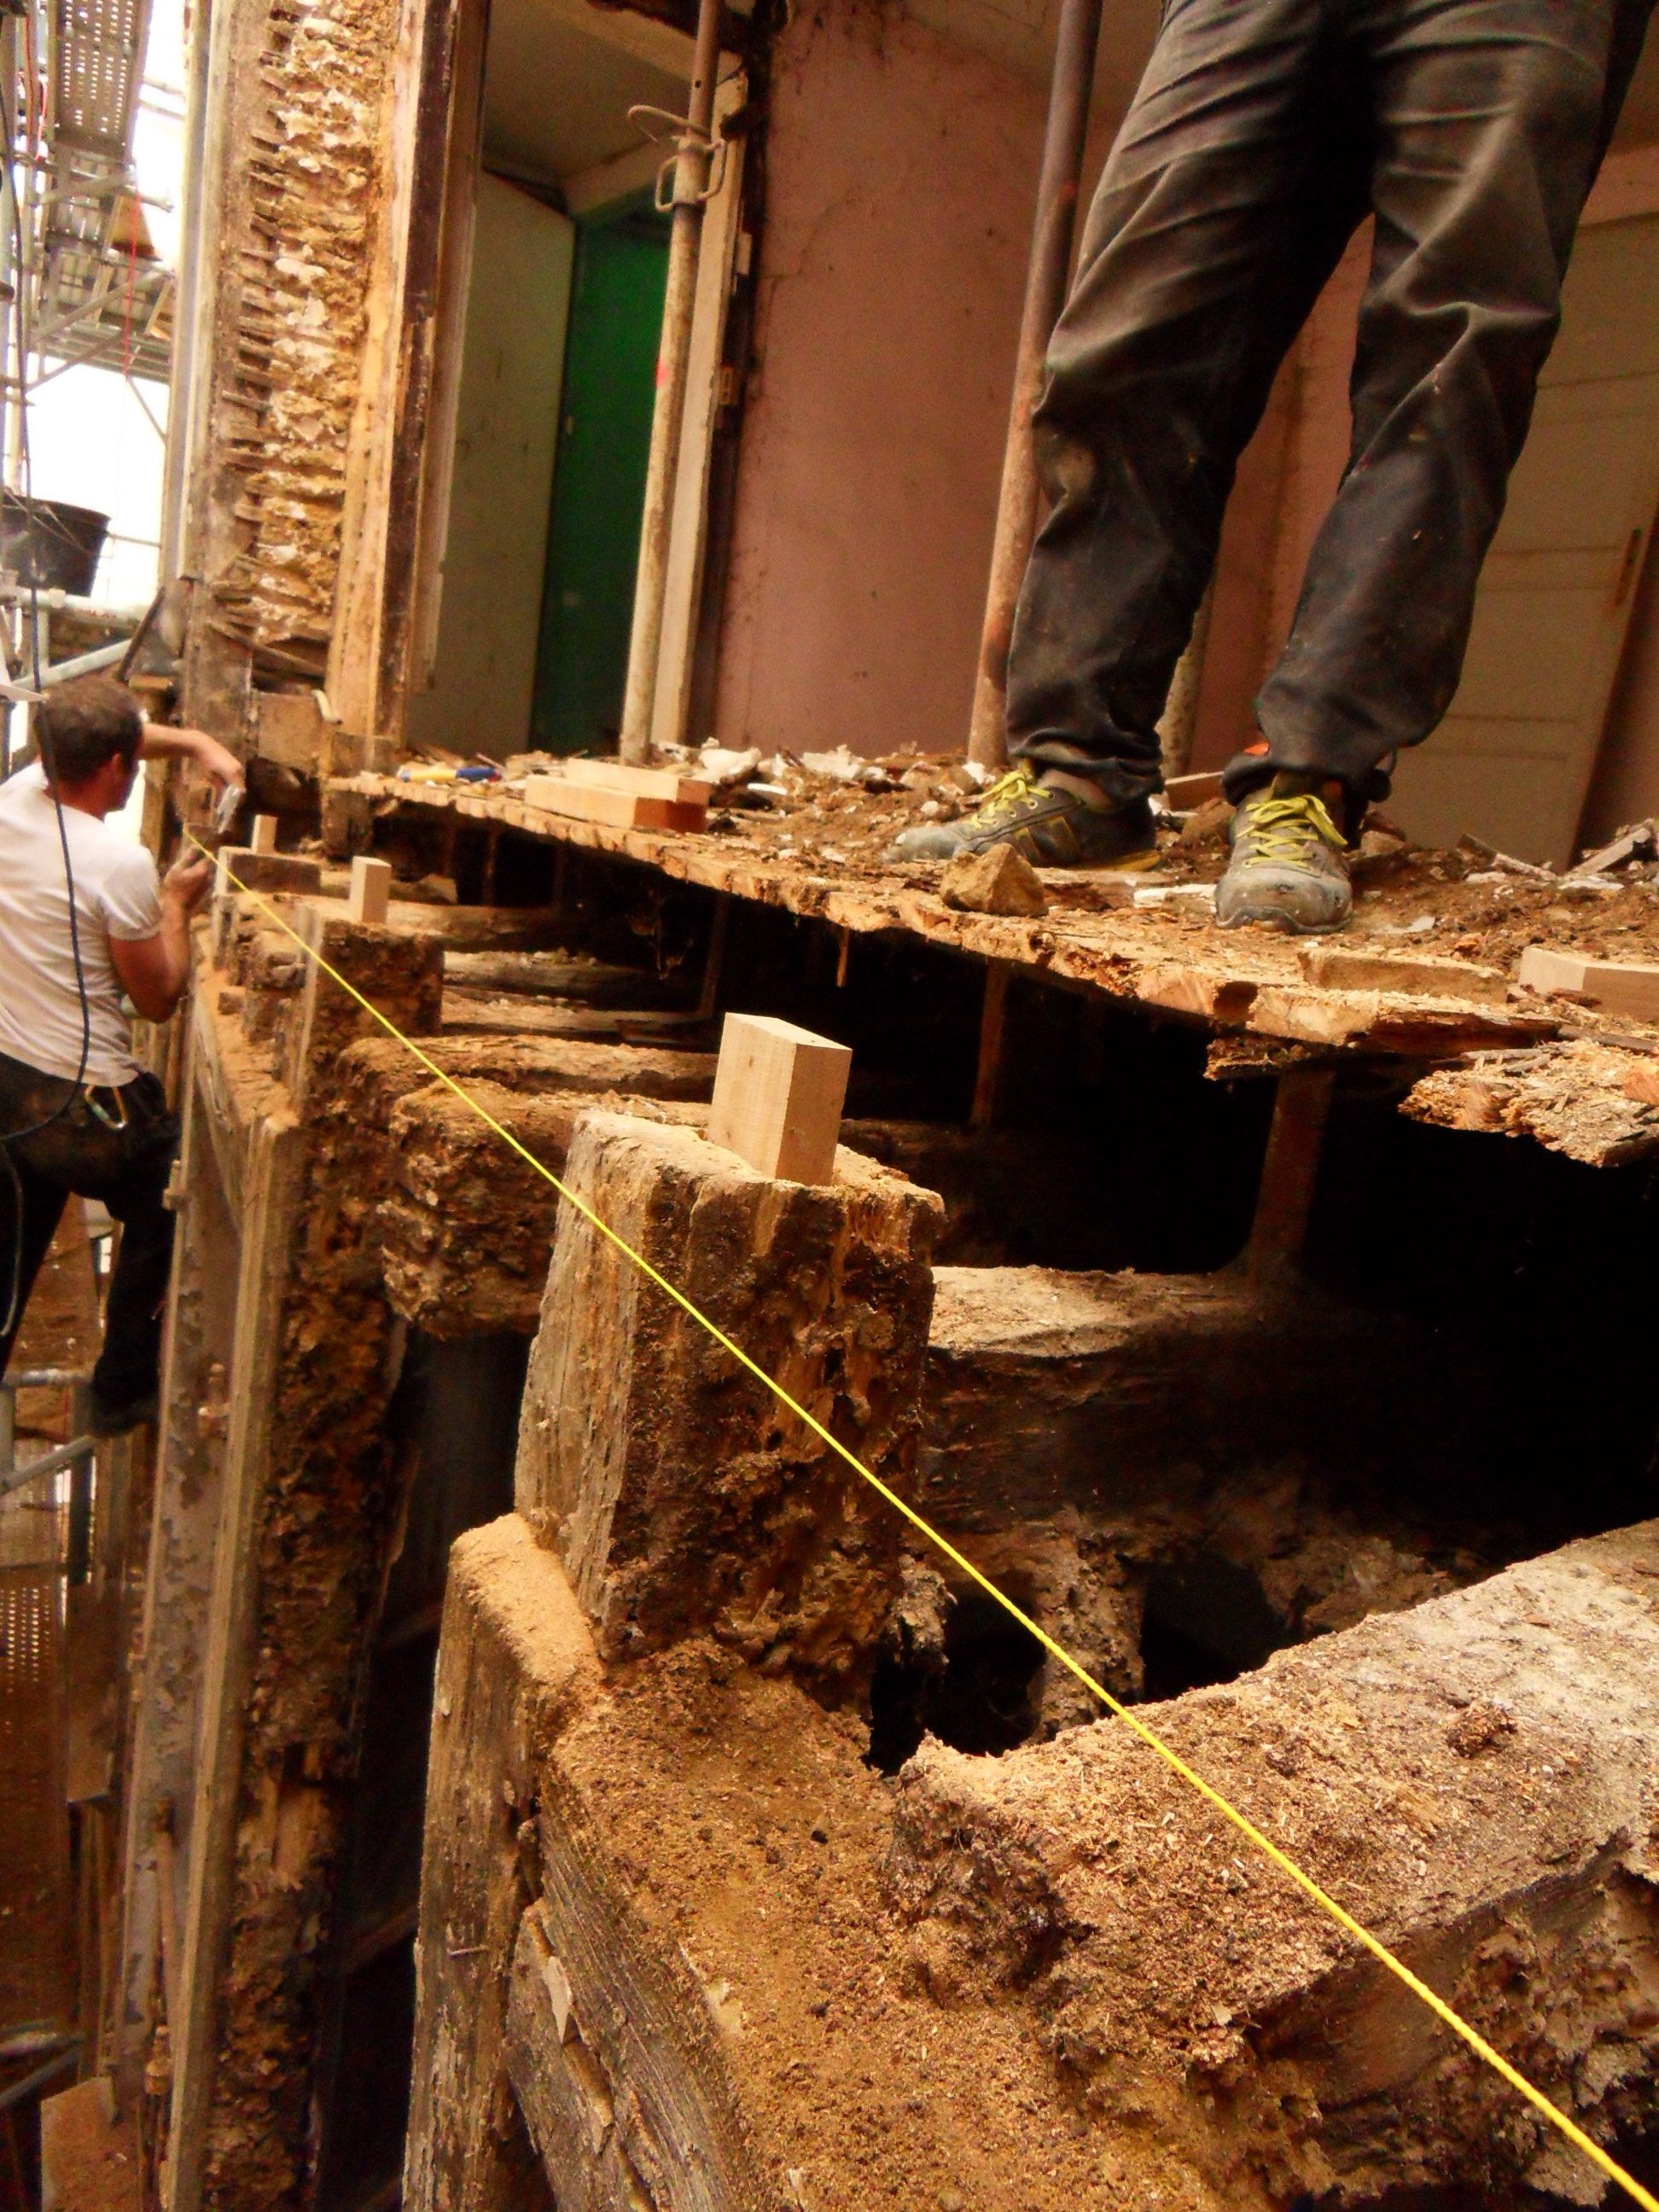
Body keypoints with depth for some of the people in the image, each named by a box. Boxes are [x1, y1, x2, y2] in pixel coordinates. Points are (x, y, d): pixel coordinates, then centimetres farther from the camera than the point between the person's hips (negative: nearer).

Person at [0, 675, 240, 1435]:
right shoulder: (119, 863, -24)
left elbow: (87, 745, 19)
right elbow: (159, 999, -12)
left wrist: (194, 740, 8)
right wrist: (176, 904, -1)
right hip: (83, 1105, -7)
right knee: (162, 1217, 20)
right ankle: (123, 1392, 31)